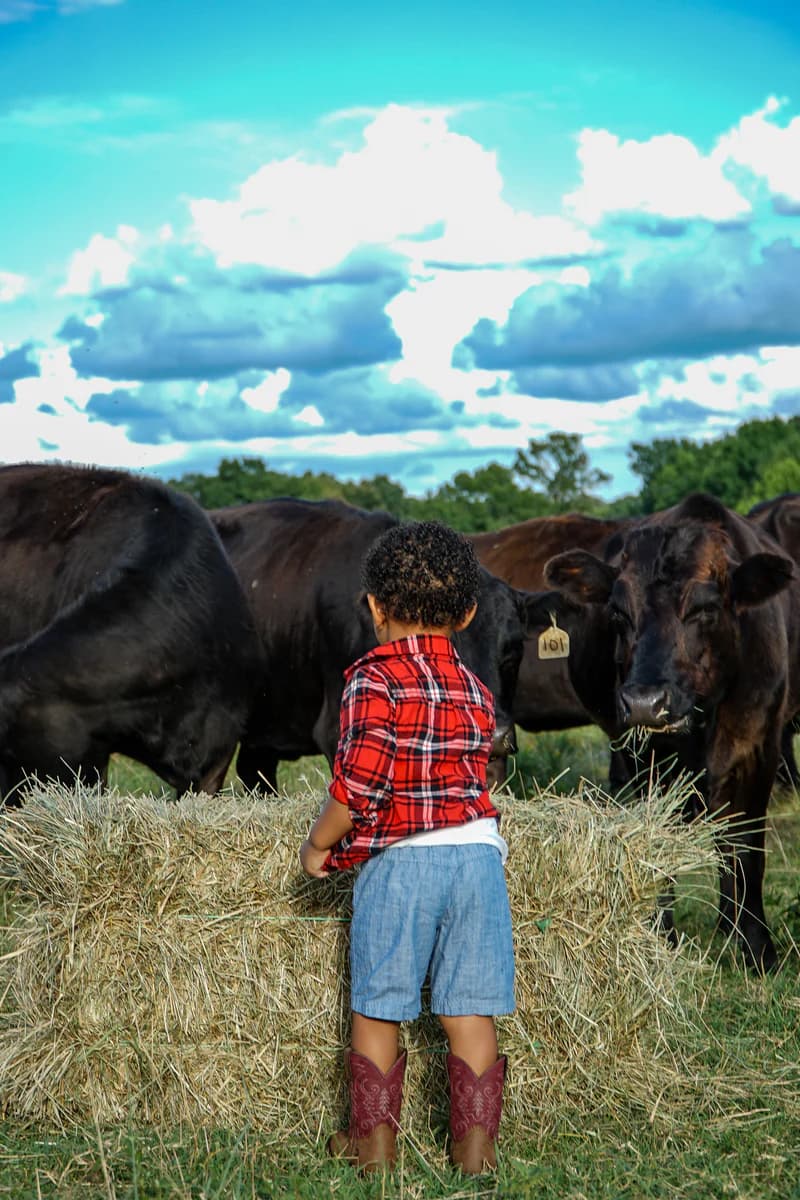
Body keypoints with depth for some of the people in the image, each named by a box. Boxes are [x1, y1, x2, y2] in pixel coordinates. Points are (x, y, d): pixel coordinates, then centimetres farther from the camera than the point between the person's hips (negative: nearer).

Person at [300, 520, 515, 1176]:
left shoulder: (375, 678, -9)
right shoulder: (476, 691, 11)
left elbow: (359, 784, -17)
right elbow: (470, 776, 13)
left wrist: (319, 844, -1)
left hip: (399, 863, -4)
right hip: (479, 853, 5)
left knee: (377, 1009, 9)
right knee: (470, 1012, 8)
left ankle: (374, 1140, 18)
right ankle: (475, 1144, 12)